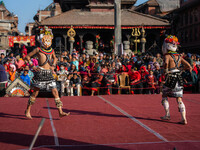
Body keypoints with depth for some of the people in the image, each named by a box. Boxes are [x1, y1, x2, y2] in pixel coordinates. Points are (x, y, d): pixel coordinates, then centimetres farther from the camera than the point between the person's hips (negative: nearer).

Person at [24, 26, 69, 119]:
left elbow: (55, 58, 32)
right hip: (40, 72, -4)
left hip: (49, 73, 4)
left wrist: (53, 65, 14)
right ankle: (28, 110, 17)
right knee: (35, 92, 2)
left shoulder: (51, 50, 11)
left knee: (55, 92, -2)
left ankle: (60, 112, -1)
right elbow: (27, 56, 6)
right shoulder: (38, 50, -1)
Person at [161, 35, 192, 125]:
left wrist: (166, 71, -18)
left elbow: (166, 62, -31)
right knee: (179, 99, 6)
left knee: (164, 96, 17)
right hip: (179, 79, 5)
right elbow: (189, 66, 11)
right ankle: (184, 119, -1)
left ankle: (167, 115, 18)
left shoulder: (167, 55, -7)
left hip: (171, 79, -5)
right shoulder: (179, 56, 12)